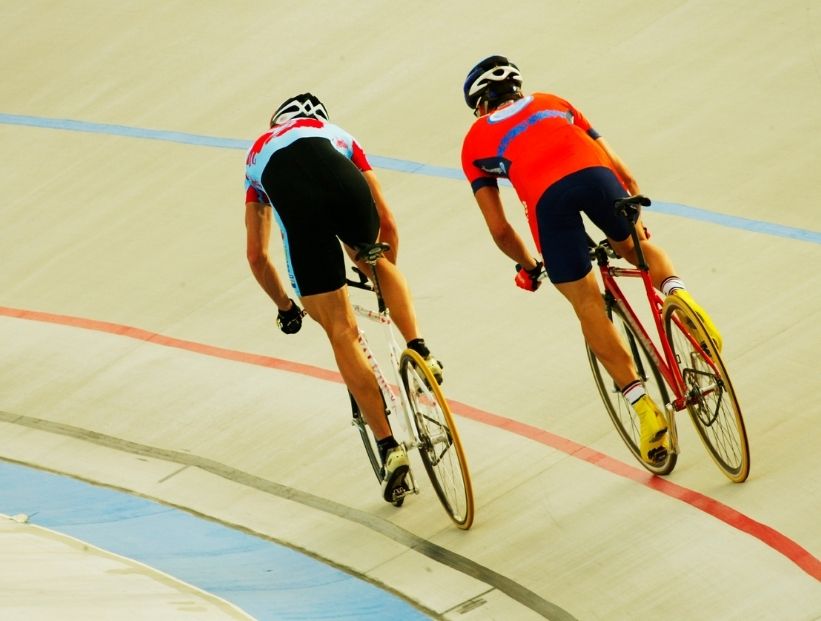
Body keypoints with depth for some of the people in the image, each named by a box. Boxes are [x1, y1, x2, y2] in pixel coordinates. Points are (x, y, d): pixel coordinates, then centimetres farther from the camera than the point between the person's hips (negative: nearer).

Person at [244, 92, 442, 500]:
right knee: (373, 260, 36)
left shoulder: (258, 153, 42)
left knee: (342, 333, 6)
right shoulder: (337, 135, 42)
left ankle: (389, 448, 2)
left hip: (298, 207, -1)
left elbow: (256, 257, 42)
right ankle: (418, 351, 15)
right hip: (344, 184, 1)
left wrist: (285, 307, 55)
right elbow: (386, 222, 41)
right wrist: (386, 277, 57)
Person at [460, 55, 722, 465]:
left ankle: (643, 406, 3)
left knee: (587, 305, 10)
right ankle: (676, 292, 0)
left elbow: (498, 229, 25)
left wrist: (527, 266, 42)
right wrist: (634, 221, 49)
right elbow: (622, 172, 34)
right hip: (594, 173, 2)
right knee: (634, 247, 31)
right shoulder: (552, 103, 38)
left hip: (546, 196, -2)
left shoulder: (475, 140, 31)